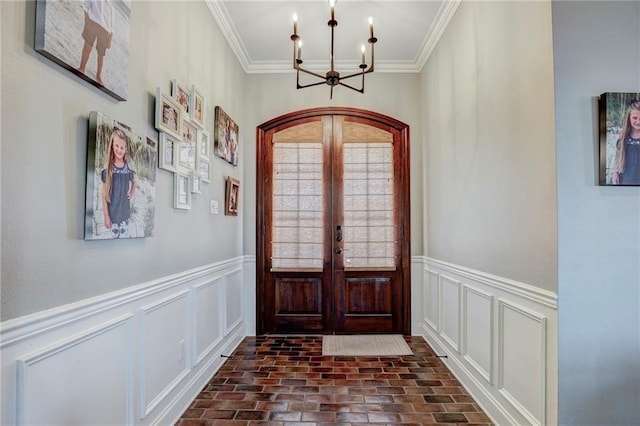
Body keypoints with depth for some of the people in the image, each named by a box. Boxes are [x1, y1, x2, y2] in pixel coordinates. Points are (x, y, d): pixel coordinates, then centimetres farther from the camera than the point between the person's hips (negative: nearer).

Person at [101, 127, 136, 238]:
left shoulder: (128, 167, -1)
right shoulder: (108, 167, -10)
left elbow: (134, 182, 22)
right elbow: (104, 194, -7)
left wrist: (131, 193, 2)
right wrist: (106, 216, -9)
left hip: (125, 212, 3)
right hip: (113, 213, -3)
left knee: (125, 236, 11)